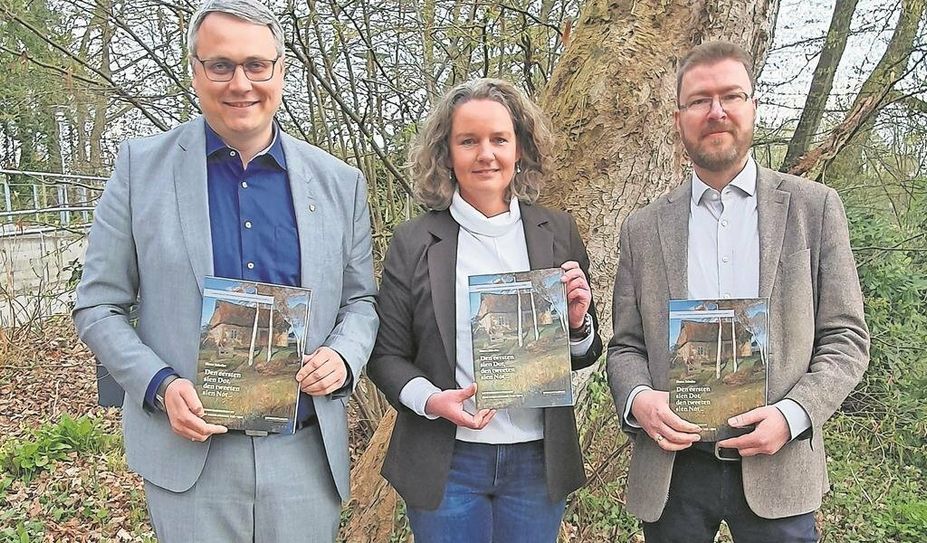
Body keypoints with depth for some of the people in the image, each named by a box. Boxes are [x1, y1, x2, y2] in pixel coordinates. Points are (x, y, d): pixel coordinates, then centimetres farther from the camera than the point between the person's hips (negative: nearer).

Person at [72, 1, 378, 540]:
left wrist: (343, 357, -10)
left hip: (307, 456, 2)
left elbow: (360, 300, 10)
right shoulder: (142, 166, -2)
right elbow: (98, 306, 1)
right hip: (189, 454, -1)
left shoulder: (340, 182, 2)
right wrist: (160, 386, -14)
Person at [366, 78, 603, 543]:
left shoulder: (558, 234, 0)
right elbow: (386, 356, 0)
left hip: (538, 461, 2)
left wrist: (578, 325, -14)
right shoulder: (413, 242, -5)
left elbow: (584, 356, 7)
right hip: (446, 463, -1)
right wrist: (430, 400, -18)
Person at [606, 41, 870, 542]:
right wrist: (638, 399, -14)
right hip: (671, 469, 1)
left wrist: (793, 413, -14)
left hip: (776, 468, -1)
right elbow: (626, 346, 6)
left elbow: (846, 338, 1)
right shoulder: (643, 228, 4)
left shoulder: (813, 207, 1)